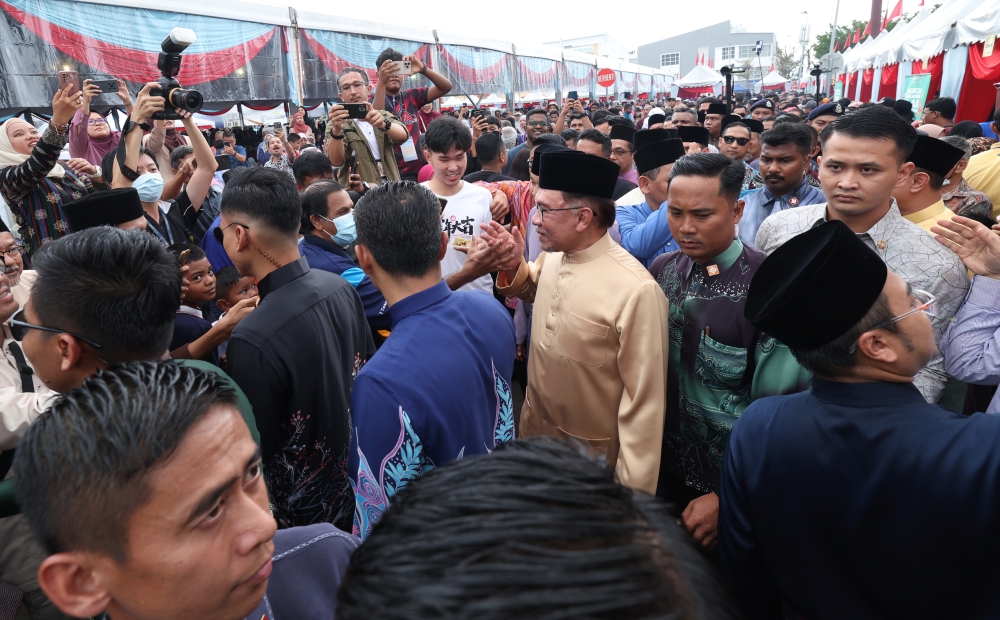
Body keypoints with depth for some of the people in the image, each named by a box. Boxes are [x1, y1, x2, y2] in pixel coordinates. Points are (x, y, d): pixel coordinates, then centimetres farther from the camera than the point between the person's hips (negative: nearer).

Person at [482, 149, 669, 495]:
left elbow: (643, 400, -24)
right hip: (535, 428, 7)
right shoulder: (551, 257, -7)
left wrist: (633, 491, -18)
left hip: (592, 454, -7)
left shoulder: (635, 290, -30)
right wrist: (513, 266, -6)